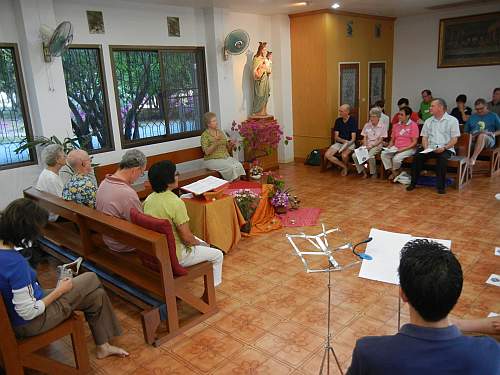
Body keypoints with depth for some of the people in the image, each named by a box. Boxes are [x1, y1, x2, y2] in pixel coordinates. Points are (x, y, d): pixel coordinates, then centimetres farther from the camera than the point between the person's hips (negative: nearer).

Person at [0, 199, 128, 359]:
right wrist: (59, 291, -14)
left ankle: (102, 346, 27)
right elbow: (28, 313, -27)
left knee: (95, 293, 13)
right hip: (28, 324, -8)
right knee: (91, 280, 3)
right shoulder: (16, 263, -34)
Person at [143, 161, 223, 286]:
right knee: (218, 255, 10)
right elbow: (187, 238, -23)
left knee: (200, 243, 30)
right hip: (173, 256, -8)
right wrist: (198, 243, 0)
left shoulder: (149, 199, -2)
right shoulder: (176, 203, -26)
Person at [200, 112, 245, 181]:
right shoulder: (205, 135, -5)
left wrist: (230, 145, -3)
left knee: (239, 165, -23)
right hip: (213, 160, -6)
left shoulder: (220, 132, 13)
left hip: (226, 157, 6)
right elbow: (207, 152, -14)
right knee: (231, 167, -30)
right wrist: (215, 142, -23)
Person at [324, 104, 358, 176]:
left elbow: (353, 138, -12)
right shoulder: (338, 121, 3)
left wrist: (347, 144, -30)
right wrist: (344, 141, -19)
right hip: (338, 143, 5)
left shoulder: (353, 121, -9)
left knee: (344, 155, -35)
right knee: (327, 155, -17)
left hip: (350, 144, -5)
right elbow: (336, 137, 0)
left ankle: (346, 167, 0)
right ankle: (344, 167, -3)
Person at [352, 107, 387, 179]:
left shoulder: (383, 126, -3)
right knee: (354, 156, -21)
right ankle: (363, 172, -3)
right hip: (367, 145, 4)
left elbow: (380, 140, -6)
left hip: (376, 145, -4)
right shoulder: (367, 125, 9)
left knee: (370, 156, -35)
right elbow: (365, 137, 11)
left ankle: (374, 173, -11)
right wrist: (365, 146, -8)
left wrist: (371, 146, -17)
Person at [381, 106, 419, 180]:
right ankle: (394, 173, -9)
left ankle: (395, 172, 3)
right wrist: (389, 146, -2)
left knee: (396, 158, -31)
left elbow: (414, 142, -9)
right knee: (383, 154, -20)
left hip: (409, 149, -6)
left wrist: (403, 149, -19)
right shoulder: (396, 125, 13)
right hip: (395, 148, 6)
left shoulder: (413, 125, -5)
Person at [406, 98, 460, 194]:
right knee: (417, 155, -24)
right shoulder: (428, 121, 16)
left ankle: (441, 186, -26)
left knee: (442, 157, -36)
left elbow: (454, 139, -2)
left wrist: (444, 148, -19)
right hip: (430, 149, 4)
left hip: (446, 149, -3)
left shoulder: (452, 120, 3)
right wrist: (426, 148, -7)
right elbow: (424, 137, 13)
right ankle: (413, 183, -16)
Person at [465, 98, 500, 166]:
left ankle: (473, 158, -50)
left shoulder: (493, 116, 18)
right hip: (472, 140, 3)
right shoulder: (472, 117, 25)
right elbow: (465, 132, 18)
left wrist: (492, 134, -8)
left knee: (482, 135, -41)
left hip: (488, 140, -3)